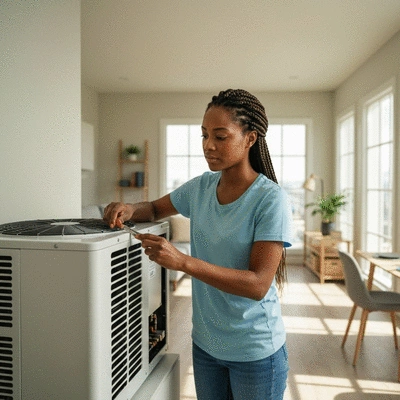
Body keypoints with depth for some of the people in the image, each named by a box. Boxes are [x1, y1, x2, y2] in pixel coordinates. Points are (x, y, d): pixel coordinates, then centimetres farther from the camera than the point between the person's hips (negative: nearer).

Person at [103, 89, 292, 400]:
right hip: (205, 342, 5)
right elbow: (156, 209, 13)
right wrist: (130, 209, -10)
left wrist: (183, 262, -33)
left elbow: (258, 284, -24)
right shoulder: (200, 188, -2)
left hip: (255, 351, -4)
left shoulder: (271, 199, -20)